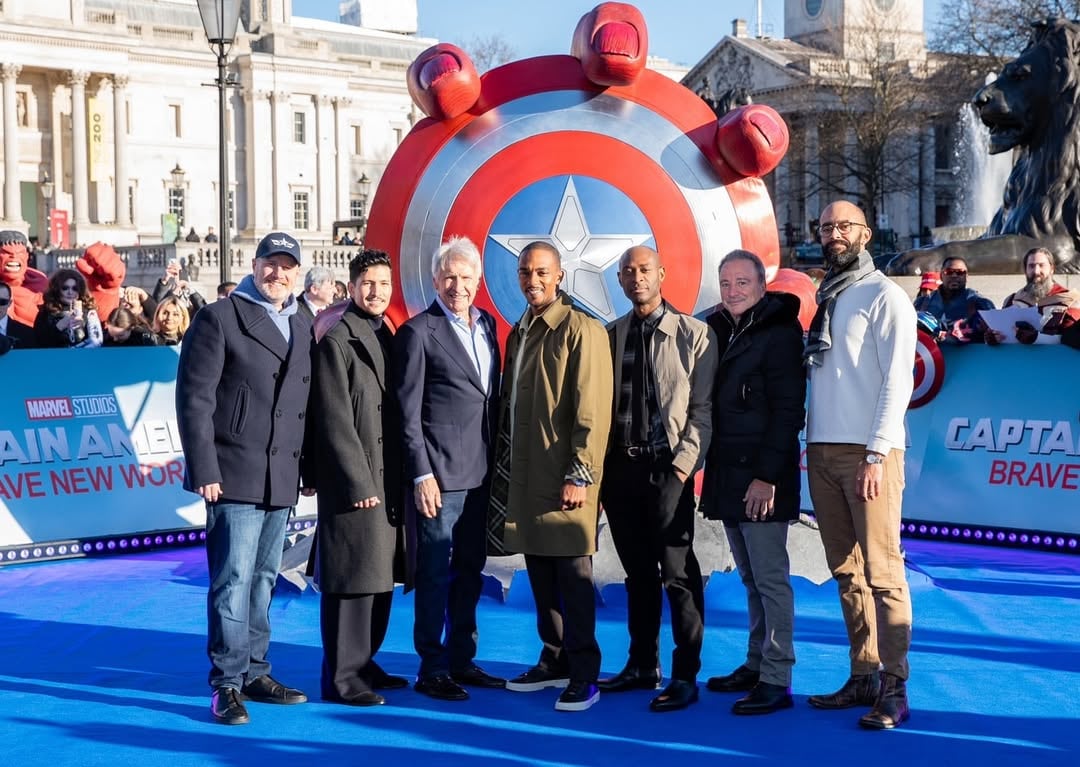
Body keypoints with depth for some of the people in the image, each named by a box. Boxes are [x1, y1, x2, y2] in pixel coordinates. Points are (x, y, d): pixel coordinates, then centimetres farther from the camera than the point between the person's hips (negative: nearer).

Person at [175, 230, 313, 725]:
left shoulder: (304, 328, 15)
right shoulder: (219, 319, -3)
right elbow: (194, 399, -8)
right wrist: (204, 470, -14)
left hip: (283, 479, 6)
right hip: (236, 476, -6)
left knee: (263, 579, 12)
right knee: (233, 580, -6)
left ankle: (255, 673, 21)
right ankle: (227, 684, 0)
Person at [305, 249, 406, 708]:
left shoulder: (387, 339, 15)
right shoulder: (336, 341, -9)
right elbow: (335, 422, -13)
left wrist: (399, 481, 11)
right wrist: (359, 484, -16)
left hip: (388, 481, 8)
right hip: (353, 484, -8)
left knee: (380, 578, 12)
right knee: (352, 578, -5)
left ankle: (362, 663, 24)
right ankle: (340, 678, 3)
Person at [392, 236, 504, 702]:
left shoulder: (486, 325, 12)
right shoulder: (418, 332, -7)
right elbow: (408, 413, -9)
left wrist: (496, 461, 12)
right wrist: (421, 475, -13)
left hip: (480, 472, 7)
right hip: (439, 475, -7)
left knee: (470, 572, 14)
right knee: (435, 575, 1)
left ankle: (462, 660, 24)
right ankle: (431, 670, 10)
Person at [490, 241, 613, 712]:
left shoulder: (581, 329, -8)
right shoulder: (519, 333, 16)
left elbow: (592, 409, -13)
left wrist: (580, 475, -17)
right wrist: (506, 469, 15)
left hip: (564, 476, -7)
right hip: (525, 474, 7)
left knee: (572, 574, -4)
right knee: (540, 572, 12)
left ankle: (584, 675, 3)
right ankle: (554, 661, 23)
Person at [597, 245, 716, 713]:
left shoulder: (694, 334, 0)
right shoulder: (609, 336, 11)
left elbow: (703, 407, -4)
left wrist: (685, 460, -13)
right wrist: (597, 462, 1)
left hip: (667, 467, -4)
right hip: (619, 465, 4)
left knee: (677, 573, -5)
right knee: (638, 572, 13)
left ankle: (685, 676, 2)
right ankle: (642, 666, 22)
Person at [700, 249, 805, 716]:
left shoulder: (778, 333, -9)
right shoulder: (717, 331, 14)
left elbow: (788, 412, -14)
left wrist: (767, 475, -18)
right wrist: (712, 468, 10)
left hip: (761, 475, -8)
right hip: (728, 475, 8)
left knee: (770, 578, -5)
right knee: (751, 579, 13)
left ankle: (776, 681, -2)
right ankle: (756, 665, 21)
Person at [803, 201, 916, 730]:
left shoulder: (884, 295, -2)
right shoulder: (826, 299, 17)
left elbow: (898, 382, -9)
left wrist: (877, 454, -15)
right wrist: (808, 443, 8)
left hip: (866, 453, -6)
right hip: (822, 452, 6)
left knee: (881, 572, -7)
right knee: (846, 572, 8)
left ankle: (893, 687, -2)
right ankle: (862, 677, 15)